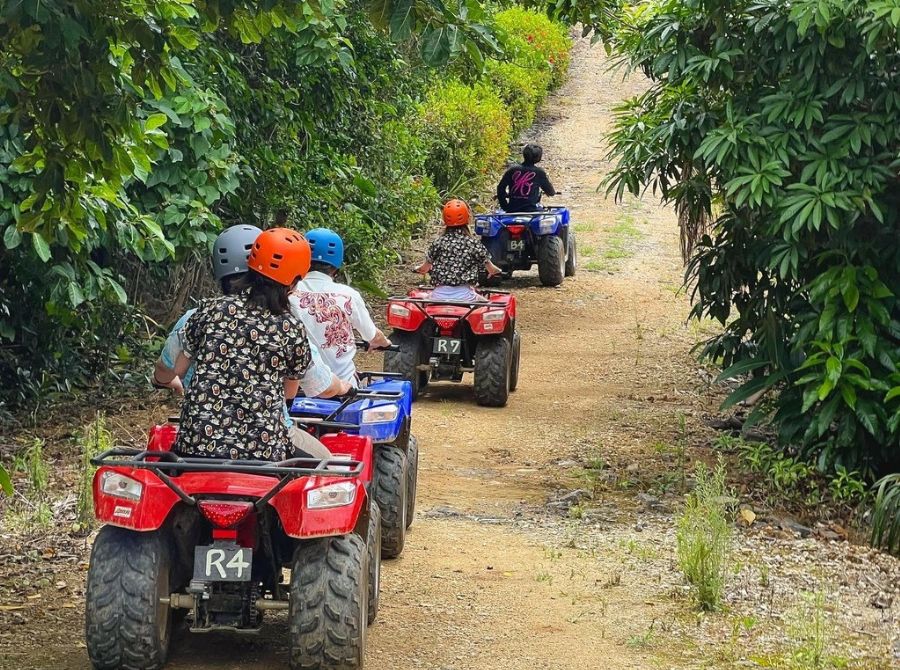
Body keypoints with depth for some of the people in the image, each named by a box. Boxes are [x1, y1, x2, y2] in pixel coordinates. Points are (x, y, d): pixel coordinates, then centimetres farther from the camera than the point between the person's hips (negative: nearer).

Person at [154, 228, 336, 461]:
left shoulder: (209, 310, 3)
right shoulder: (292, 330, -1)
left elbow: (165, 376, 11)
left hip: (198, 445, 1)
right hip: (263, 449, -1)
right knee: (323, 459, 25)